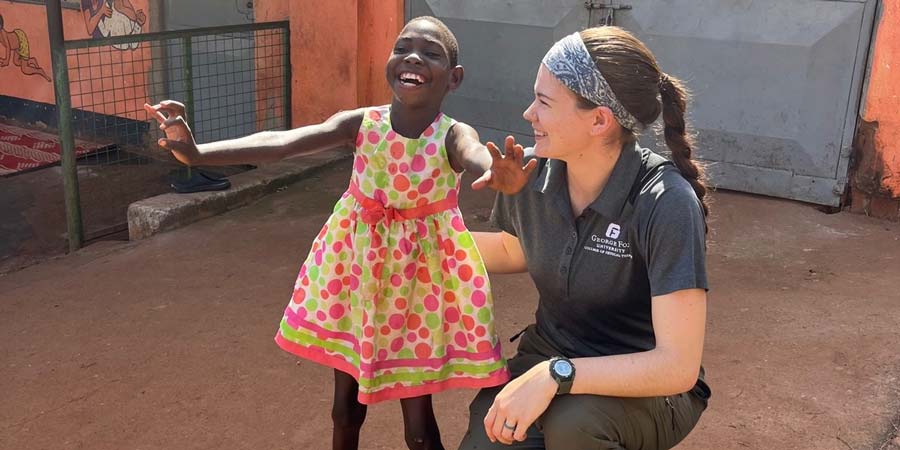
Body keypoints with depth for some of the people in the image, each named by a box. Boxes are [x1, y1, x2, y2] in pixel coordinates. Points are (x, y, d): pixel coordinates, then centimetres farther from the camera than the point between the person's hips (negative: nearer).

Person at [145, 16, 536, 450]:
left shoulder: (453, 136, -18)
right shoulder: (361, 122, -12)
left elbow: (480, 158, -43)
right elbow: (281, 143, -25)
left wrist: (502, 177, -68)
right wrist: (198, 153, -39)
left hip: (421, 277, -2)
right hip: (357, 263, 3)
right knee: (346, 406, 17)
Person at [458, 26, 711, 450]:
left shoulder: (666, 205, -25)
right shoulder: (528, 173, -9)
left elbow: (678, 367, -26)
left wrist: (556, 375, -35)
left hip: (648, 387, -4)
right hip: (546, 359, 4)